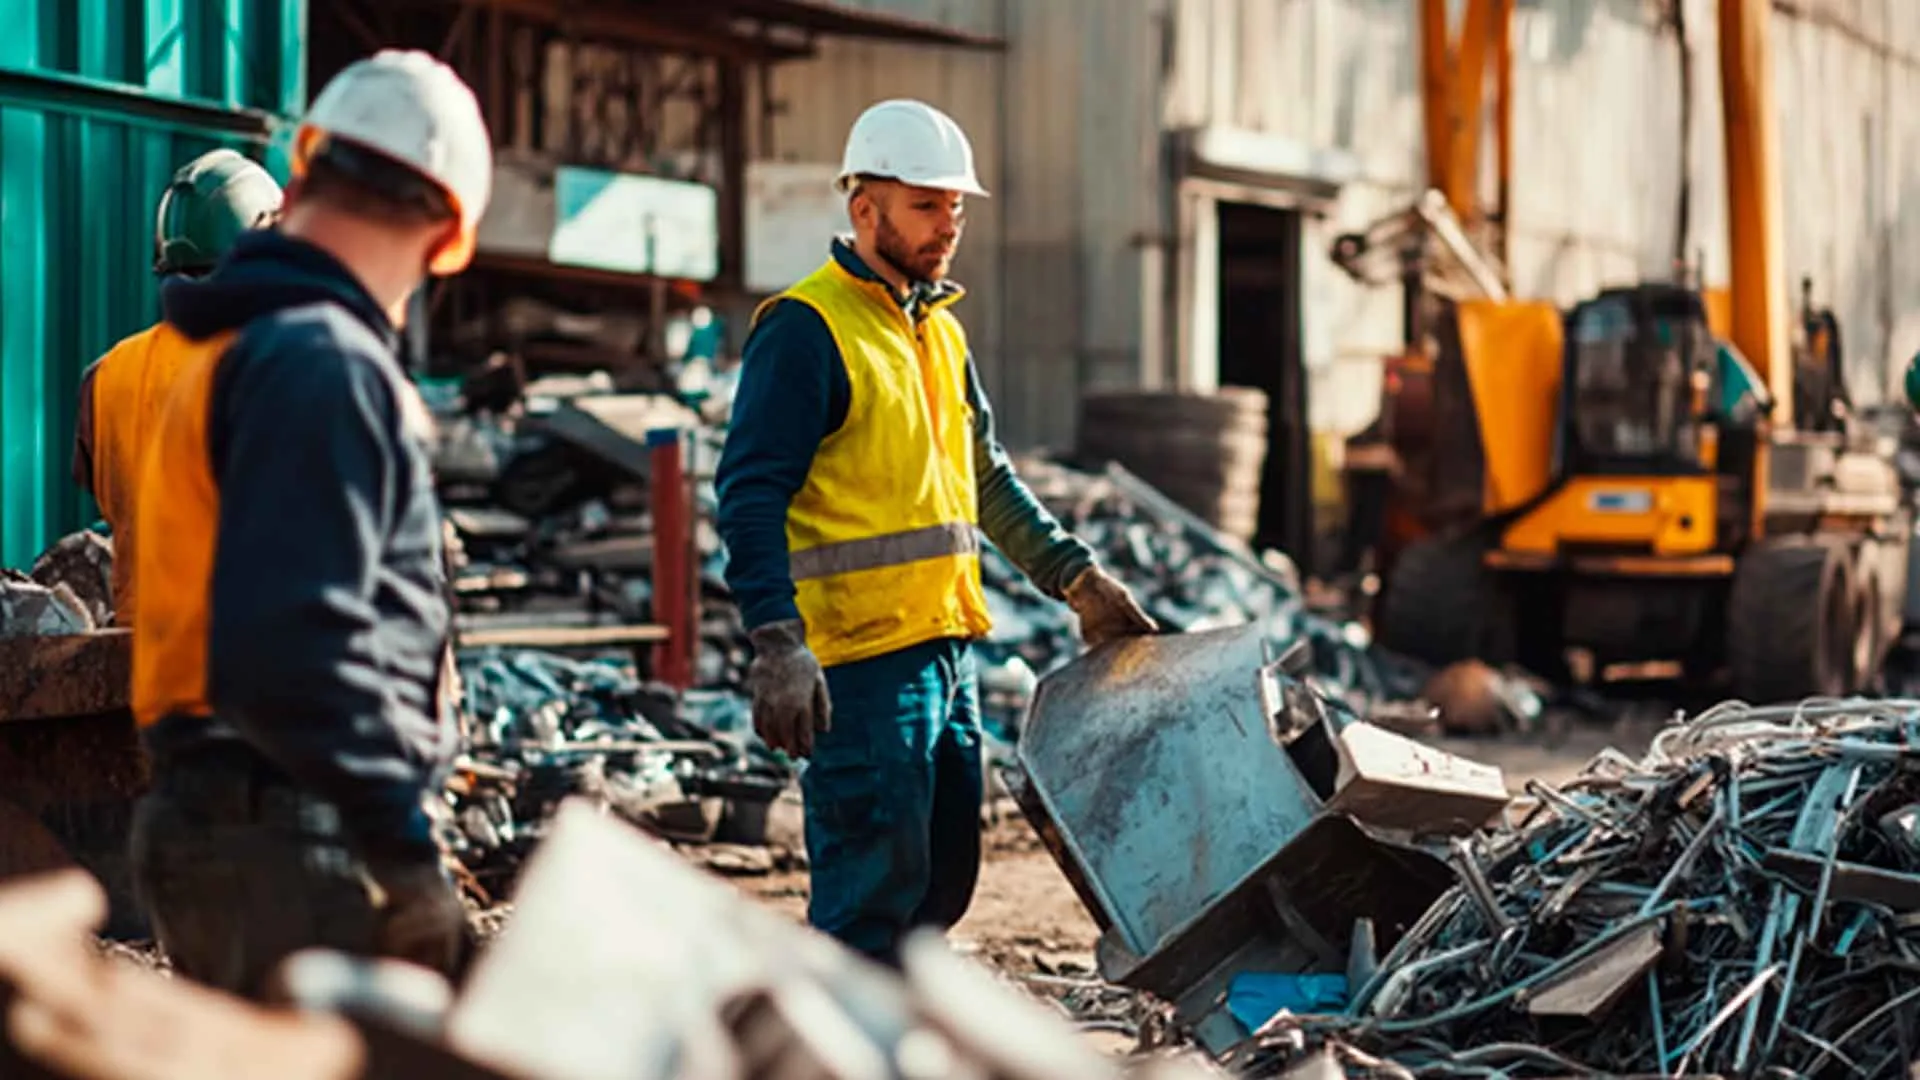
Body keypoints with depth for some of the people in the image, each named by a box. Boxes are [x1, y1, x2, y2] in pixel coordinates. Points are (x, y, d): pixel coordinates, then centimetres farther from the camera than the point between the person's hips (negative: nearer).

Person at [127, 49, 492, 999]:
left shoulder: (240, 350, 18)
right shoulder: (328, 368, -14)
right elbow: (289, 647, -25)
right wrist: (408, 850, -22)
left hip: (214, 823, 11)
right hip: (295, 840, -11)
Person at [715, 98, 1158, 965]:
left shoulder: (938, 331, 18)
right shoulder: (805, 329, -10)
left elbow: (987, 478, 27)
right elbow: (751, 496, -17)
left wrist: (1078, 577, 20)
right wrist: (777, 646, -26)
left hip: (945, 648, 9)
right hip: (860, 658, -9)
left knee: (941, 882, 13)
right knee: (874, 889, -9)